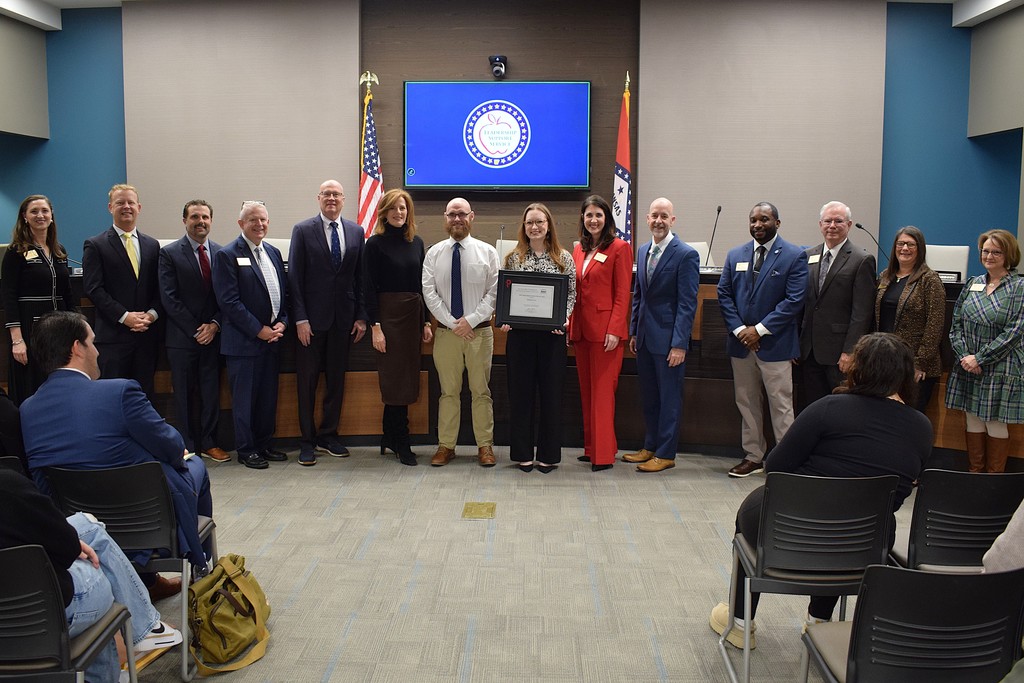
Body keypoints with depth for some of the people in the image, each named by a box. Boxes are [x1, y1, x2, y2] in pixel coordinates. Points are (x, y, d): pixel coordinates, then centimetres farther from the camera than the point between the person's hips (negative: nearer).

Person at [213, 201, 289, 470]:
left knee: (268, 397, 12)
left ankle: (263, 444, 24)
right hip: (244, 341, -6)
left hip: (272, 337, 6)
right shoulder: (227, 255, -7)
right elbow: (229, 301, -13)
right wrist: (259, 330, -14)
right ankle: (246, 449, 12)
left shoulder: (273, 252, 13)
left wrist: (282, 322, -1)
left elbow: (283, 292, 16)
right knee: (244, 397, 2)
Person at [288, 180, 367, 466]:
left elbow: (360, 277, 8)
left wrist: (361, 316, 3)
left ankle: (328, 435, 22)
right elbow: (295, 277, -5)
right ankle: (307, 440, 13)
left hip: (343, 318, 3)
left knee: (336, 379, 10)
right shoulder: (303, 230, -2)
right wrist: (300, 318, -11)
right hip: (311, 318, -3)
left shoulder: (356, 232, 7)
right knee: (307, 381, 4)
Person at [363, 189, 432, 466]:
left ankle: (390, 437, 20)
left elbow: (422, 284, 13)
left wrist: (426, 321, 9)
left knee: (406, 378, 8)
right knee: (394, 378, -2)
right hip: (387, 315, -5)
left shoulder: (416, 243, 11)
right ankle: (401, 443, 6)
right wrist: (375, 326, -14)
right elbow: (369, 287, -8)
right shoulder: (375, 243, -4)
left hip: (413, 315, 5)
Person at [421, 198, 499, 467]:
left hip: (479, 330, -1)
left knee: (481, 391, 4)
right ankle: (446, 446, 13)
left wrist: (470, 320, -11)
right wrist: (452, 323, -8)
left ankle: (485, 446, 12)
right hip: (446, 331, 1)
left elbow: (494, 292, -3)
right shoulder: (434, 253, 4)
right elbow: (429, 292, -1)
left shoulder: (487, 252, 1)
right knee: (449, 391, 7)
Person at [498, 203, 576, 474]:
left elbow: (571, 294, 5)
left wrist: (563, 318, -11)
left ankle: (548, 454, 15)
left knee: (551, 392, 4)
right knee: (521, 391, 5)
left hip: (552, 333, -1)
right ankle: (523, 453, 16)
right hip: (519, 332, 1)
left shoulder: (564, 258, 4)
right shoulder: (514, 257, 7)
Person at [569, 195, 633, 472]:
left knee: (602, 391, -5)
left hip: (605, 330, -7)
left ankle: (603, 454, 0)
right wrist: (570, 326, 11)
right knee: (586, 390, 11)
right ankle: (591, 448, 20)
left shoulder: (619, 248, -5)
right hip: (581, 329, 7)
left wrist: (614, 330, -16)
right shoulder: (578, 250, 15)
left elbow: (622, 294, -9)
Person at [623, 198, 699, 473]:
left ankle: (665, 454, 12)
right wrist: (633, 331, 15)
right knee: (648, 396, 15)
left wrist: (679, 344, -18)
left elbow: (687, 304, -14)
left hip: (668, 338, -7)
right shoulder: (643, 251, 11)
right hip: (645, 337, 7)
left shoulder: (686, 255, -11)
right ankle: (650, 447, 28)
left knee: (669, 397, 3)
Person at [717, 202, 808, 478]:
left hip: (774, 344, -5)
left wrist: (759, 330, -15)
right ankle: (753, 456, 22)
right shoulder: (735, 255, 10)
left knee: (781, 405, -1)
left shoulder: (795, 256, -4)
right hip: (740, 342, 5)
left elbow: (794, 300, -11)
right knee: (746, 403, 11)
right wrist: (739, 329, -7)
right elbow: (724, 294, 6)